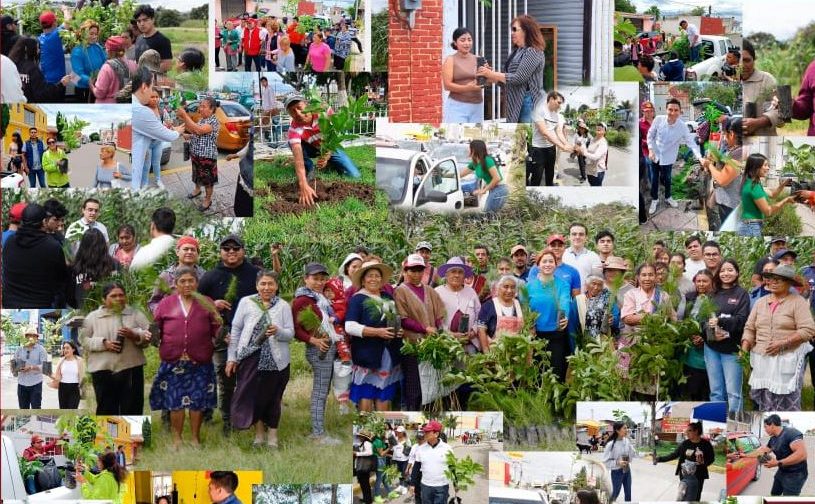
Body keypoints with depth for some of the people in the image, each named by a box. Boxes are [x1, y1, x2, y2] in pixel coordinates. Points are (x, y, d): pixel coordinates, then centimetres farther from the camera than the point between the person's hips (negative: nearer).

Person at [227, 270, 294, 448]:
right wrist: (232, 357, 4)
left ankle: (272, 434, 20)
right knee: (251, 394, -3)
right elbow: (235, 330, 8)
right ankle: (259, 431, 15)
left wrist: (278, 331, -19)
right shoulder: (246, 303, 7)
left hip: (275, 360, 0)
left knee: (272, 396, 6)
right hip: (250, 357, 0)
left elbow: (290, 334, 3)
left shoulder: (283, 306, 7)